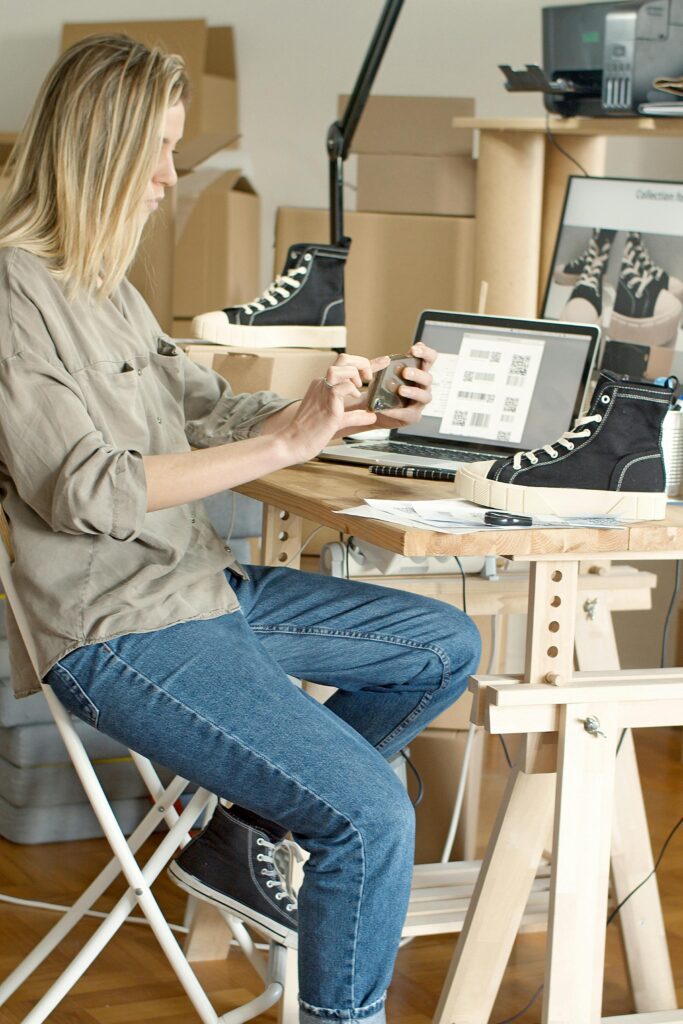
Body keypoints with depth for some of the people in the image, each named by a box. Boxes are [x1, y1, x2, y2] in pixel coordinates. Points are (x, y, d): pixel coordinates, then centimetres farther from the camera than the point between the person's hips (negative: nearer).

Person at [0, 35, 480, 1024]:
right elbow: (82, 489, -23)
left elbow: (205, 411, 15)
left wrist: (349, 408, -1)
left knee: (447, 644, 12)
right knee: (372, 814, -19)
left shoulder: (106, 286, 14)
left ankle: (242, 832, 13)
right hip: (118, 632, -10)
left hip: (201, 585, 10)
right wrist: (287, 443, -22)